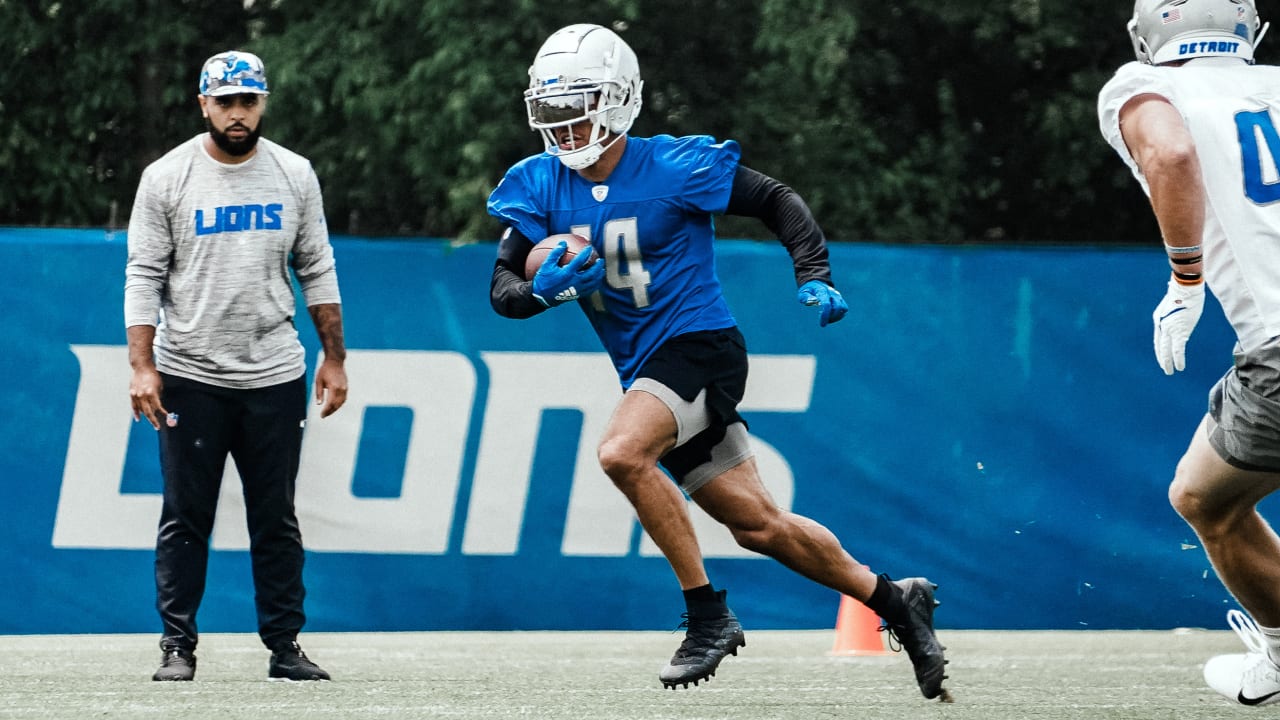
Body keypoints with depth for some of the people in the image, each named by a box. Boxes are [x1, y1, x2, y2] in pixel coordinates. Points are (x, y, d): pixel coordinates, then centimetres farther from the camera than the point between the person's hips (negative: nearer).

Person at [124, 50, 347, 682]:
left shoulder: (293, 175, 5)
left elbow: (317, 272, 10)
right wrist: (142, 366, -10)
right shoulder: (167, 178, -2)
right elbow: (144, 276, -3)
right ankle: (177, 646, 7)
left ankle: (283, 646, 10)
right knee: (185, 518, 1)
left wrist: (334, 359, 7)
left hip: (274, 377, 2)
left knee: (276, 520, 5)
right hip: (191, 377, -2)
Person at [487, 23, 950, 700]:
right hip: (645, 367, 6)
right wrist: (543, 289, -24)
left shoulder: (672, 168, -13)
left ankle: (709, 617, -19)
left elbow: (777, 200, -4)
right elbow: (502, 287, -2)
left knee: (621, 452, -30)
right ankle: (894, 600, 25)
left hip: (700, 345, -6)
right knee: (758, 524, 9)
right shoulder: (540, 187, 0)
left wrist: (813, 277, -15)